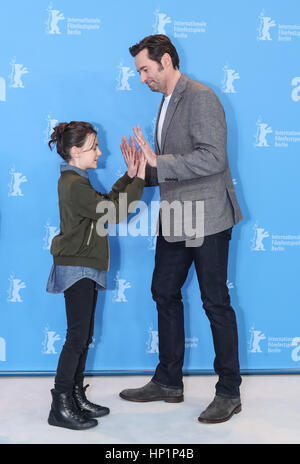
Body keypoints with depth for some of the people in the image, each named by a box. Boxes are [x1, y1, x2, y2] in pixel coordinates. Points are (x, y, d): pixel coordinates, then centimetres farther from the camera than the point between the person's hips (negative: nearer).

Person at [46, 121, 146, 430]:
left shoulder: (75, 181, 15)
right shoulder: (74, 184, -18)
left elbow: (107, 201, 17)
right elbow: (113, 212, -21)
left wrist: (129, 176, 10)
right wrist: (138, 179, -15)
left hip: (85, 269, 10)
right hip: (76, 269, -10)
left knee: (83, 337, 14)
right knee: (77, 337, -5)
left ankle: (76, 398, 23)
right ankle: (60, 408, 4)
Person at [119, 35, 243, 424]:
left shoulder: (200, 97, -12)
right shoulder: (166, 103, 17)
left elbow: (213, 158, -23)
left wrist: (159, 162, -21)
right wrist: (143, 170, 4)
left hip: (206, 220, -9)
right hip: (175, 222, 10)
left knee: (215, 303, -1)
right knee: (165, 294, 14)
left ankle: (229, 393, 13)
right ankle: (168, 383, 28)